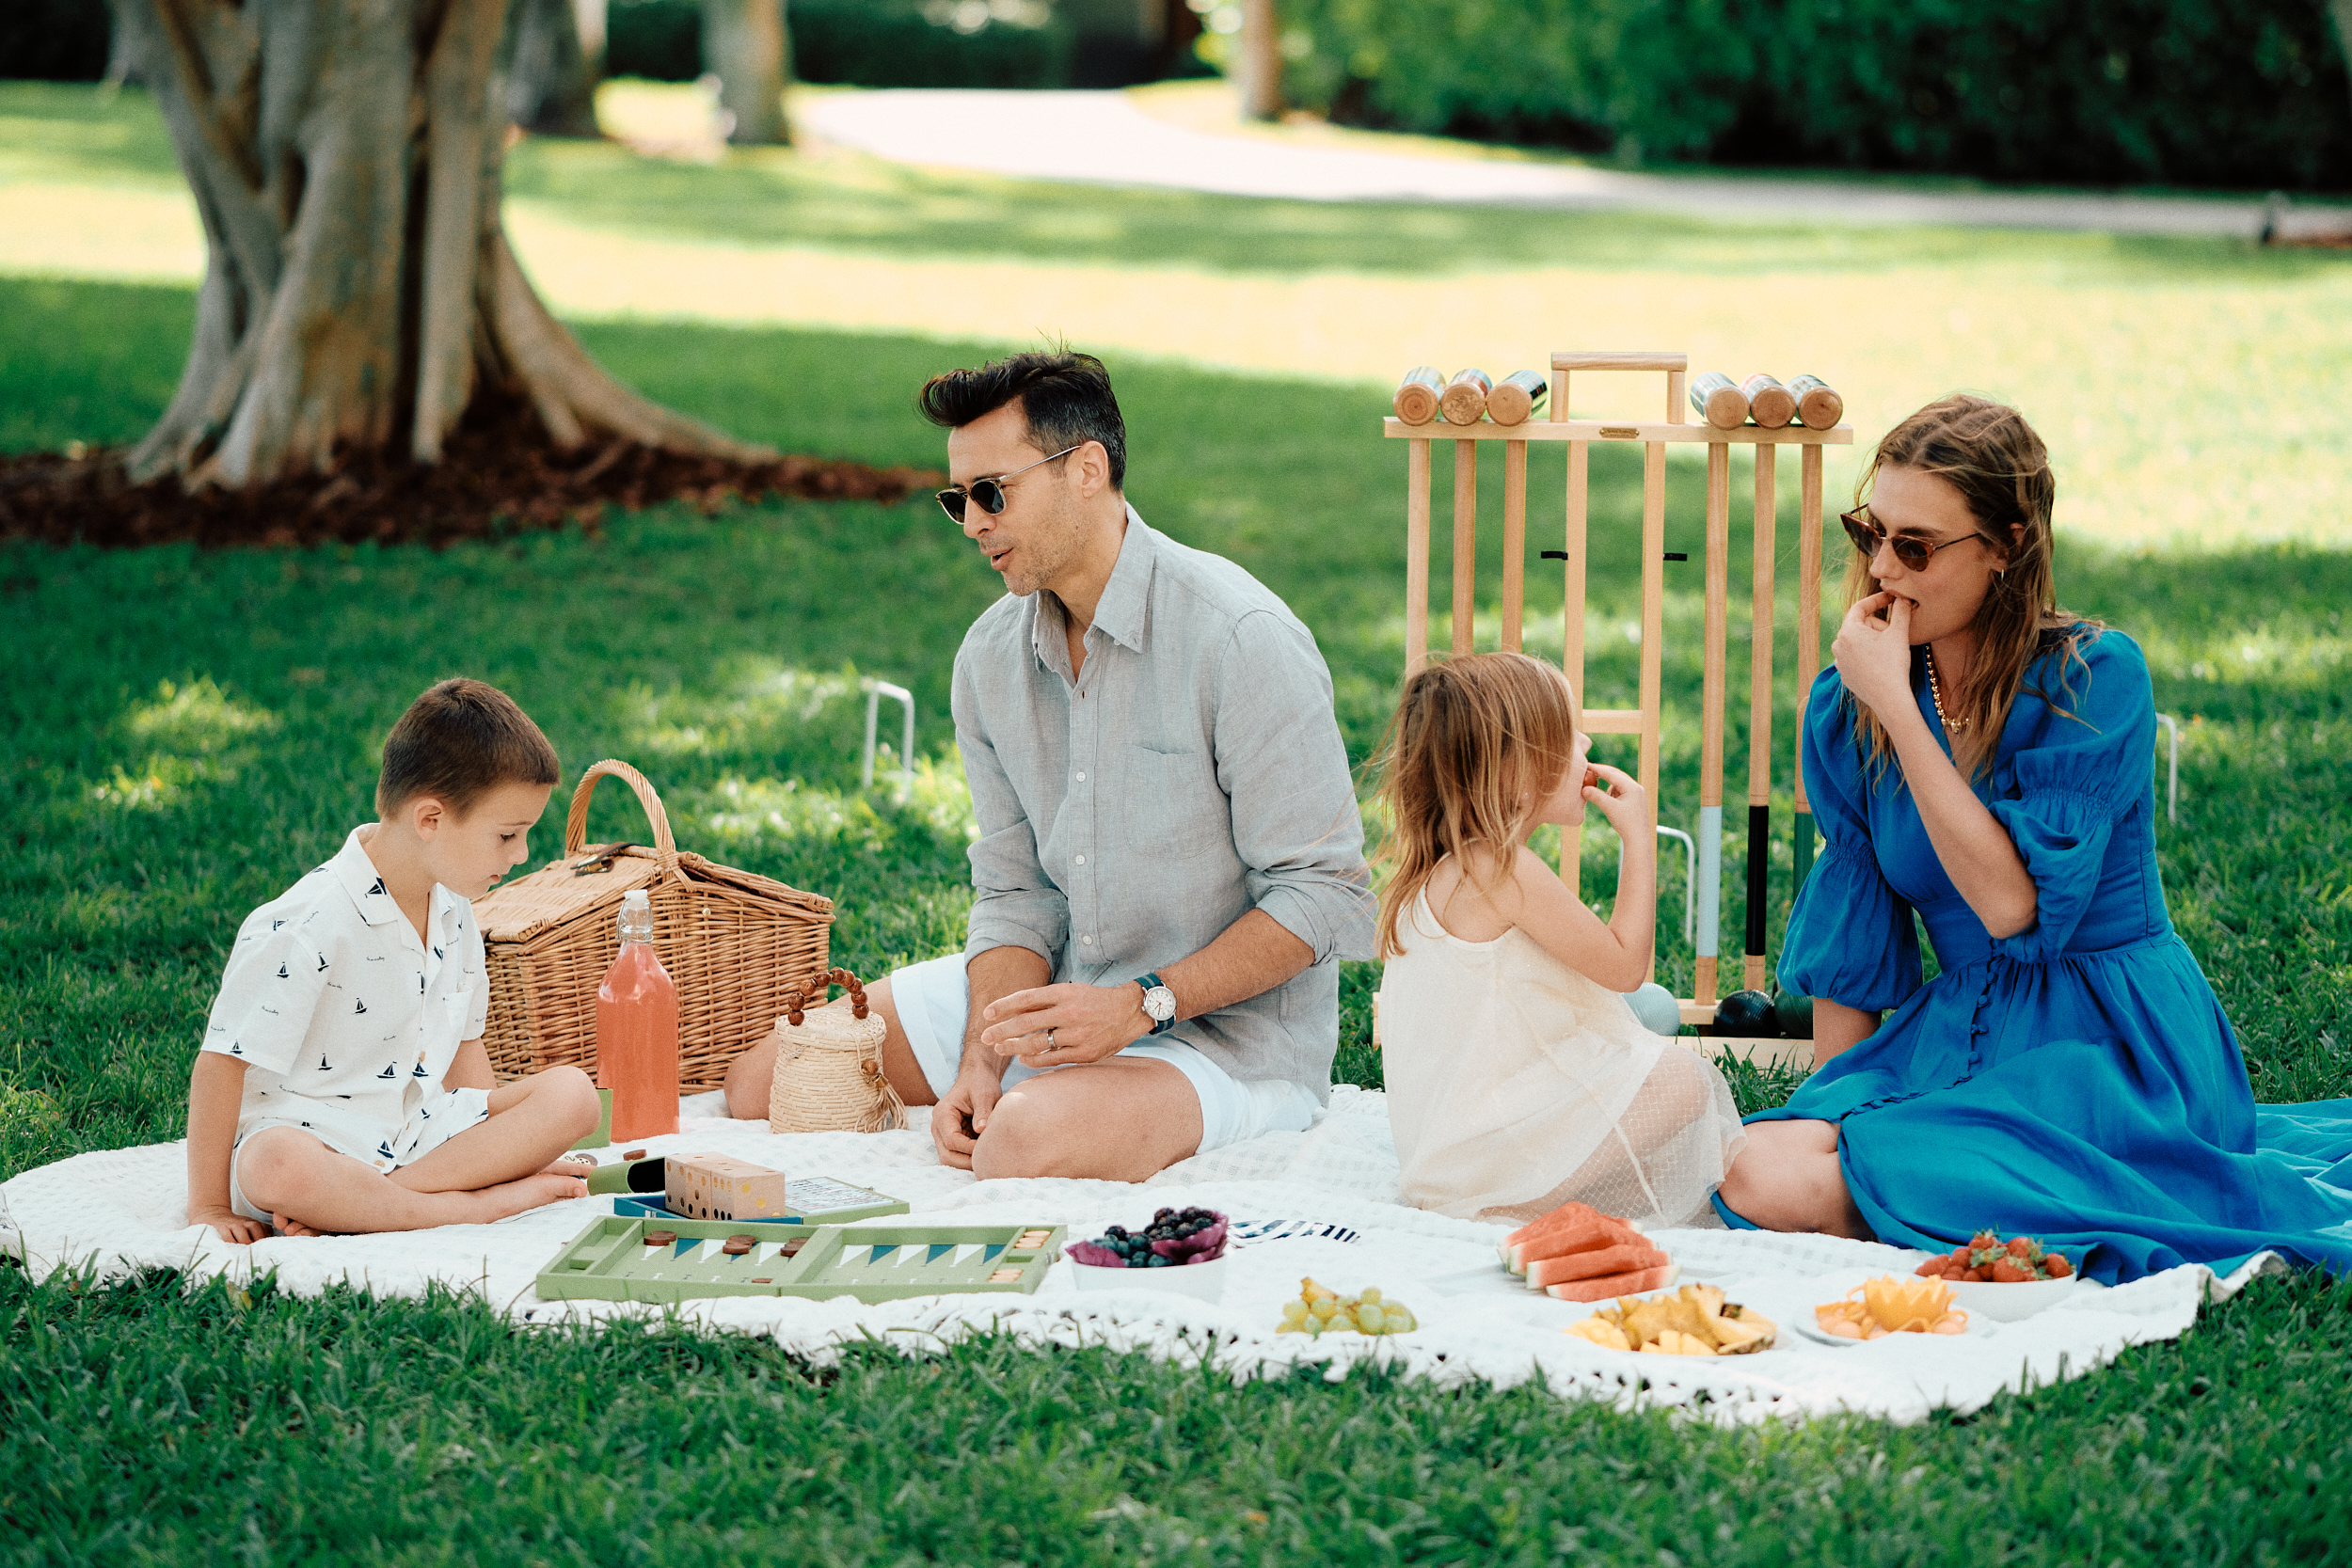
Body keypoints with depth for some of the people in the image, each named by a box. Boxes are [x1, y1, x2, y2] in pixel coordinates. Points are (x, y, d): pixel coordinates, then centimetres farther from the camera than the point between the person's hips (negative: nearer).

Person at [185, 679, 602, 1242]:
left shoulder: (453, 911, 6)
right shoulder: (309, 924, -19)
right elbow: (222, 1061, -17)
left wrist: (498, 1137, 5)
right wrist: (208, 1207, -16)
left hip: (422, 1127, 8)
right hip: (310, 1131, -7)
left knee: (572, 1092, -11)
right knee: (275, 1166, -40)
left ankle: (364, 1204, -22)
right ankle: (489, 1199, -34)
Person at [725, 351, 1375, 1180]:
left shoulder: (1240, 638, -19)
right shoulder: (991, 658, 3)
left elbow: (1324, 895, -19)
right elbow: (1017, 893, 6)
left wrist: (1140, 1004, -25)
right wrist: (981, 1064, -11)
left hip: (1231, 1026, -7)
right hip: (1058, 989, 7)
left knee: (1027, 1140, -37)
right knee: (761, 1081, 1)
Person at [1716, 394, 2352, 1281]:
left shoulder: (2095, 676, -11)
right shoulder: (1846, 710, 4)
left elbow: (2013, 900, -21)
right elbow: (1848, 948, 11)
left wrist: (1897, 707, -20)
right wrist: (1829, 1106, 8)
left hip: (2114, 1044, -5)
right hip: (1951, 1034, 5)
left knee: (1857, 1182, -29)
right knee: (1762, 1175, -23)